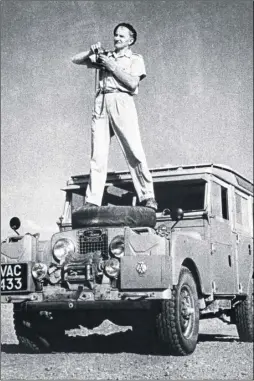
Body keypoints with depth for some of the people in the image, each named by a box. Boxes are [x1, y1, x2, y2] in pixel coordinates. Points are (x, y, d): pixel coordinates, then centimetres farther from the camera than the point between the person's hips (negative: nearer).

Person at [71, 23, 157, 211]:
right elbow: (76, 60, 23)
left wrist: (112, 66, -2)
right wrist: (92, 52, 7)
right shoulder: (104, 56, 25)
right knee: (98, 155, -3)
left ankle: (148, 197, -15)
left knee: (134, 151, -13)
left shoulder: (135, 59, 14)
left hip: (121, 102, -3)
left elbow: (132, 83, -3)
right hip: (101, 103, 4)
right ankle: (92, 201, -7)